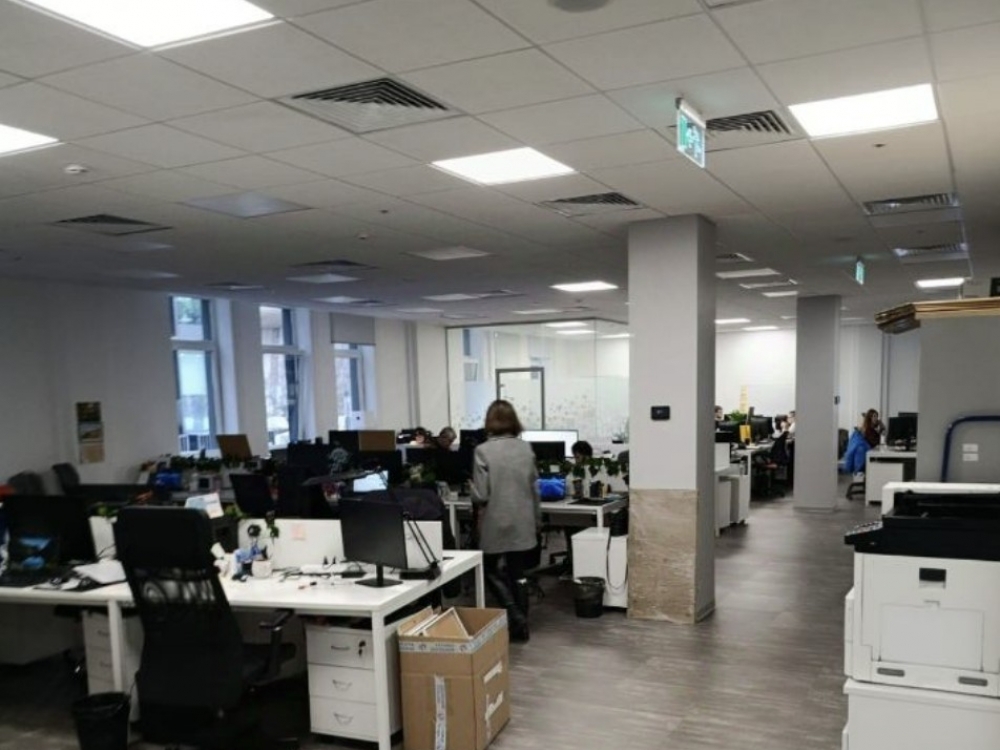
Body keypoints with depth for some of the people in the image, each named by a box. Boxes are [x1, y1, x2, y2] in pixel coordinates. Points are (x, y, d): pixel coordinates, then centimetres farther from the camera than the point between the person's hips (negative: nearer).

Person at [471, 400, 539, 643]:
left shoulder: (483, 451, -13)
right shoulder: (526, 449, 0)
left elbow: (480, 495, -15)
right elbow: (534, 488, 8)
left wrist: (480, 503, 8)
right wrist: (537, 520, 19)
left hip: (495, 524, -4)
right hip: (523, 524, 4)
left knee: (492, 571, 14)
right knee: (518, 574, 14)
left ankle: (516, 619, 3)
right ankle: (521, 626, 18)